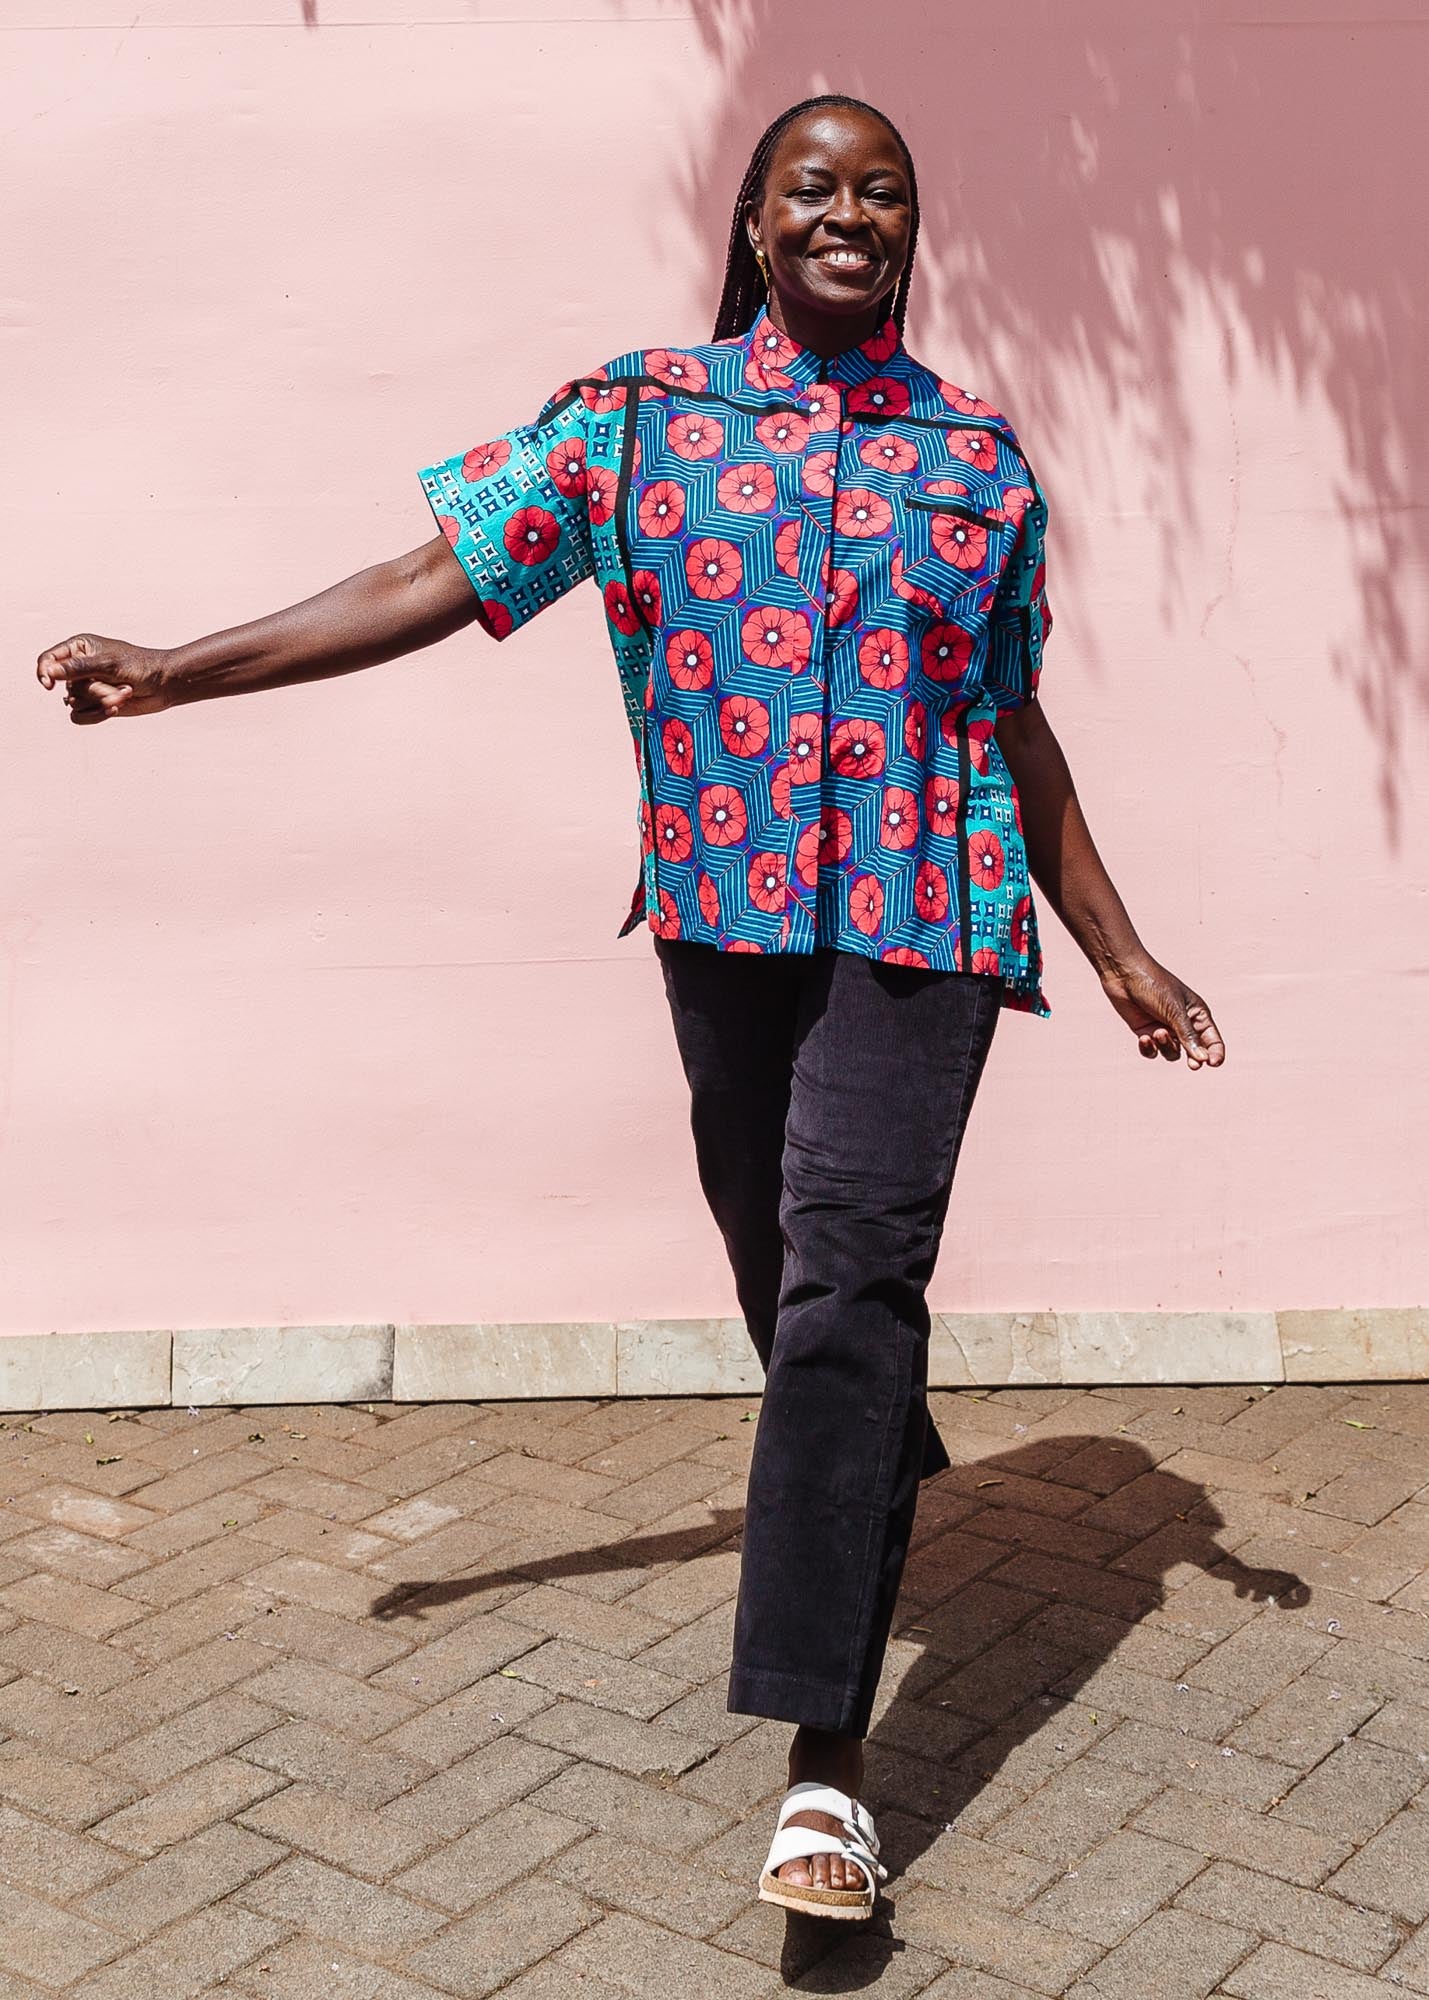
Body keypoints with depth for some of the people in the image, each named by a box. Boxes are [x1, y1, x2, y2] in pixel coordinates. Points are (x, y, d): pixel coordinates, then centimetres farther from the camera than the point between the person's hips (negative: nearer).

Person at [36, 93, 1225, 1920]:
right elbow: (437, 581, -1)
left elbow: (1016, 729, 12)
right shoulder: (638, 416, 4)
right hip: (724, 913, 2)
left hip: (921, 916, -1)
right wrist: (176, 671, -7)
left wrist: (1119, 954, 12)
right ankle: (883, 1472, 48)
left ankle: (825, 1753, -12)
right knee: (775, 1254, 15)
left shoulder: (978, 457, 6)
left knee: (851, 1273, -14)